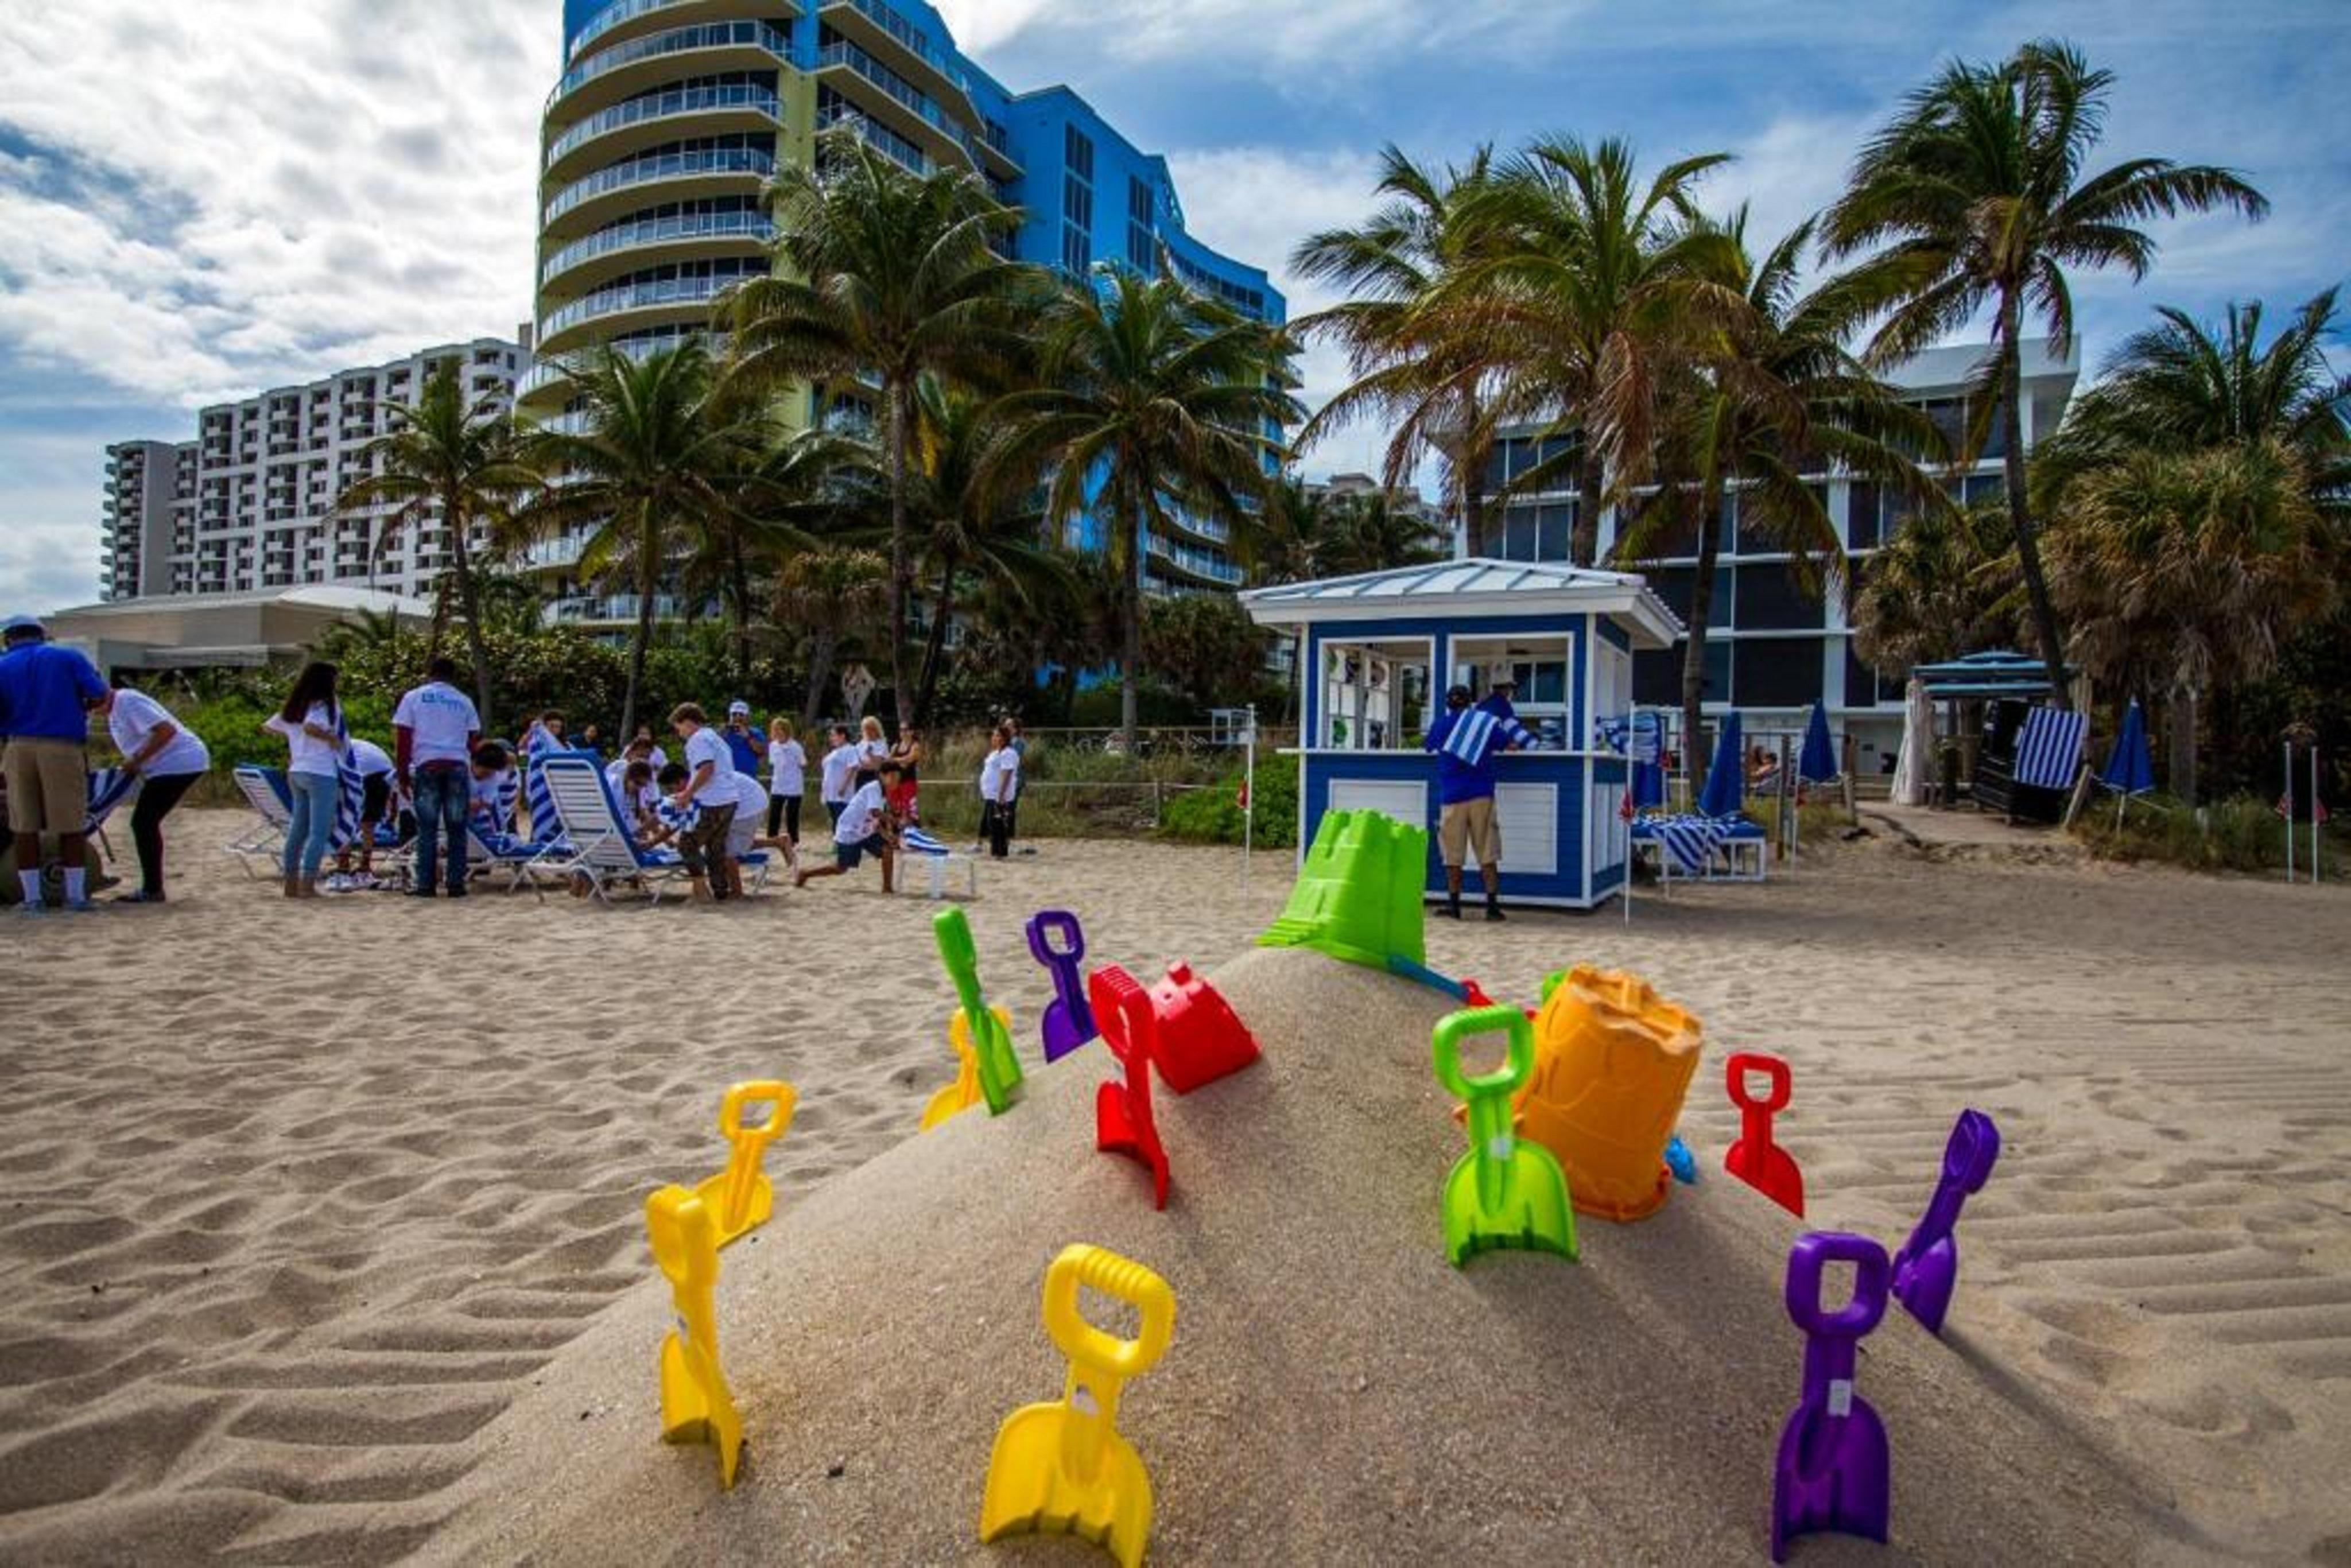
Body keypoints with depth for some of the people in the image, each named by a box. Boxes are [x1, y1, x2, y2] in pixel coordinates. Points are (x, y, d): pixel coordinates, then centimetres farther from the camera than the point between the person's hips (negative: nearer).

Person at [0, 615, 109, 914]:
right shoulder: (68, 657, 4)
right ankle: (76, 895, 5)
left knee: (25, 827, 8)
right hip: (64, 747, -2)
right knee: (72, 826, 4)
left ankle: (32, 898, 9)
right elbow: (99, 695, -3)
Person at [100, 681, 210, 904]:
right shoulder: (115, 712, 16)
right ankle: (152, 888, 20)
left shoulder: (127, 703, -15)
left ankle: (152, 890, -3)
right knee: (146, 823, 14)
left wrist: (136, 760, -18)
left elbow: (166, 730, -24)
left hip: (179, 764, -11)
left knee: (143, 823, -8)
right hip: (169, 766, 11)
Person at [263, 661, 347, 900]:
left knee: (298, 829, 14)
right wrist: (331, 738, -14)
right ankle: (307, 886, -10)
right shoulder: (322, 705, -12)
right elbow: (310, 727, -29)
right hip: (321, 774, -8)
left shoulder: (292, 708, 13)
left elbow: (268, 726, 24)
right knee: (320, 833, -5)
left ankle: (291, 884, 18)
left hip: (296, 772, 9)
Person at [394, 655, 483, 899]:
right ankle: (456, 883, 3)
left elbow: (402, 739, 5)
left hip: (426, 766, -1)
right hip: (458, 766, 1)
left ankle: (425, 885, 1)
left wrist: (402, 775, 8)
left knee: (427, 829, 2)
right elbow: (474, 740, 13)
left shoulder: (413, 698, 9)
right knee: (456, 829, 5)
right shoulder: (464, 701, 12)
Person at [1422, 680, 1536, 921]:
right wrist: (1521, 745, 27)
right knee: (1487, 854, 1)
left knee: (1453, 856, 5)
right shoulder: (1485, 722, 7)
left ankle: (1454, 906, 8)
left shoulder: (1441, 724, 8)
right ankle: (1493, 906, -2)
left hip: (1452, 797, 0)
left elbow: (1426, 746, 24)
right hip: (1481, 795, 0)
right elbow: (1510, 745, 5)